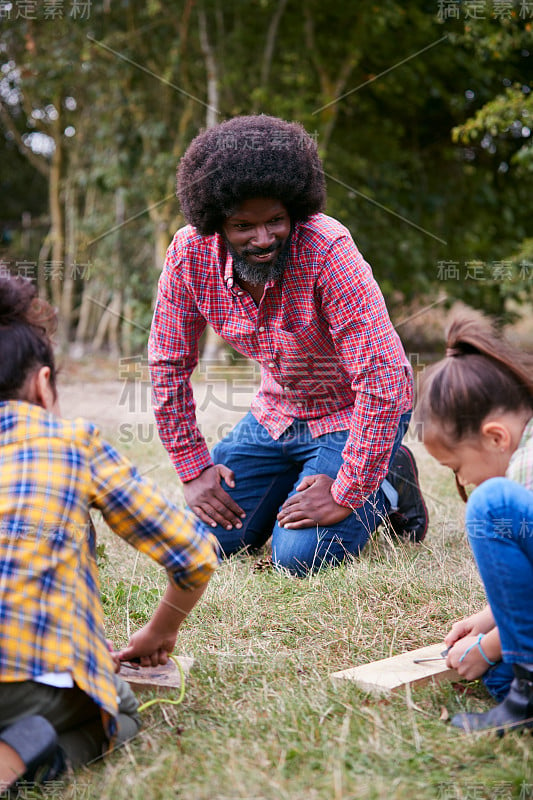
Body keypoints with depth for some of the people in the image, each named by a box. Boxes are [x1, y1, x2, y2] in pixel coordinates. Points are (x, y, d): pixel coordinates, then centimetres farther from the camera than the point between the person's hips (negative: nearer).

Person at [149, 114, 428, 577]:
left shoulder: (327, 250, -30)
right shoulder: (190, 253, -16)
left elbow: (384, 378, -30)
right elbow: (169, 364, -2)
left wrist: (346, 494, -27)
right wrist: (194, 469, -4)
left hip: (355, 413, -5)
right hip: (277, 413, 5)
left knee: (300, 557, -19)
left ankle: (386, 485, 8)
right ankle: (298, 479, 23)